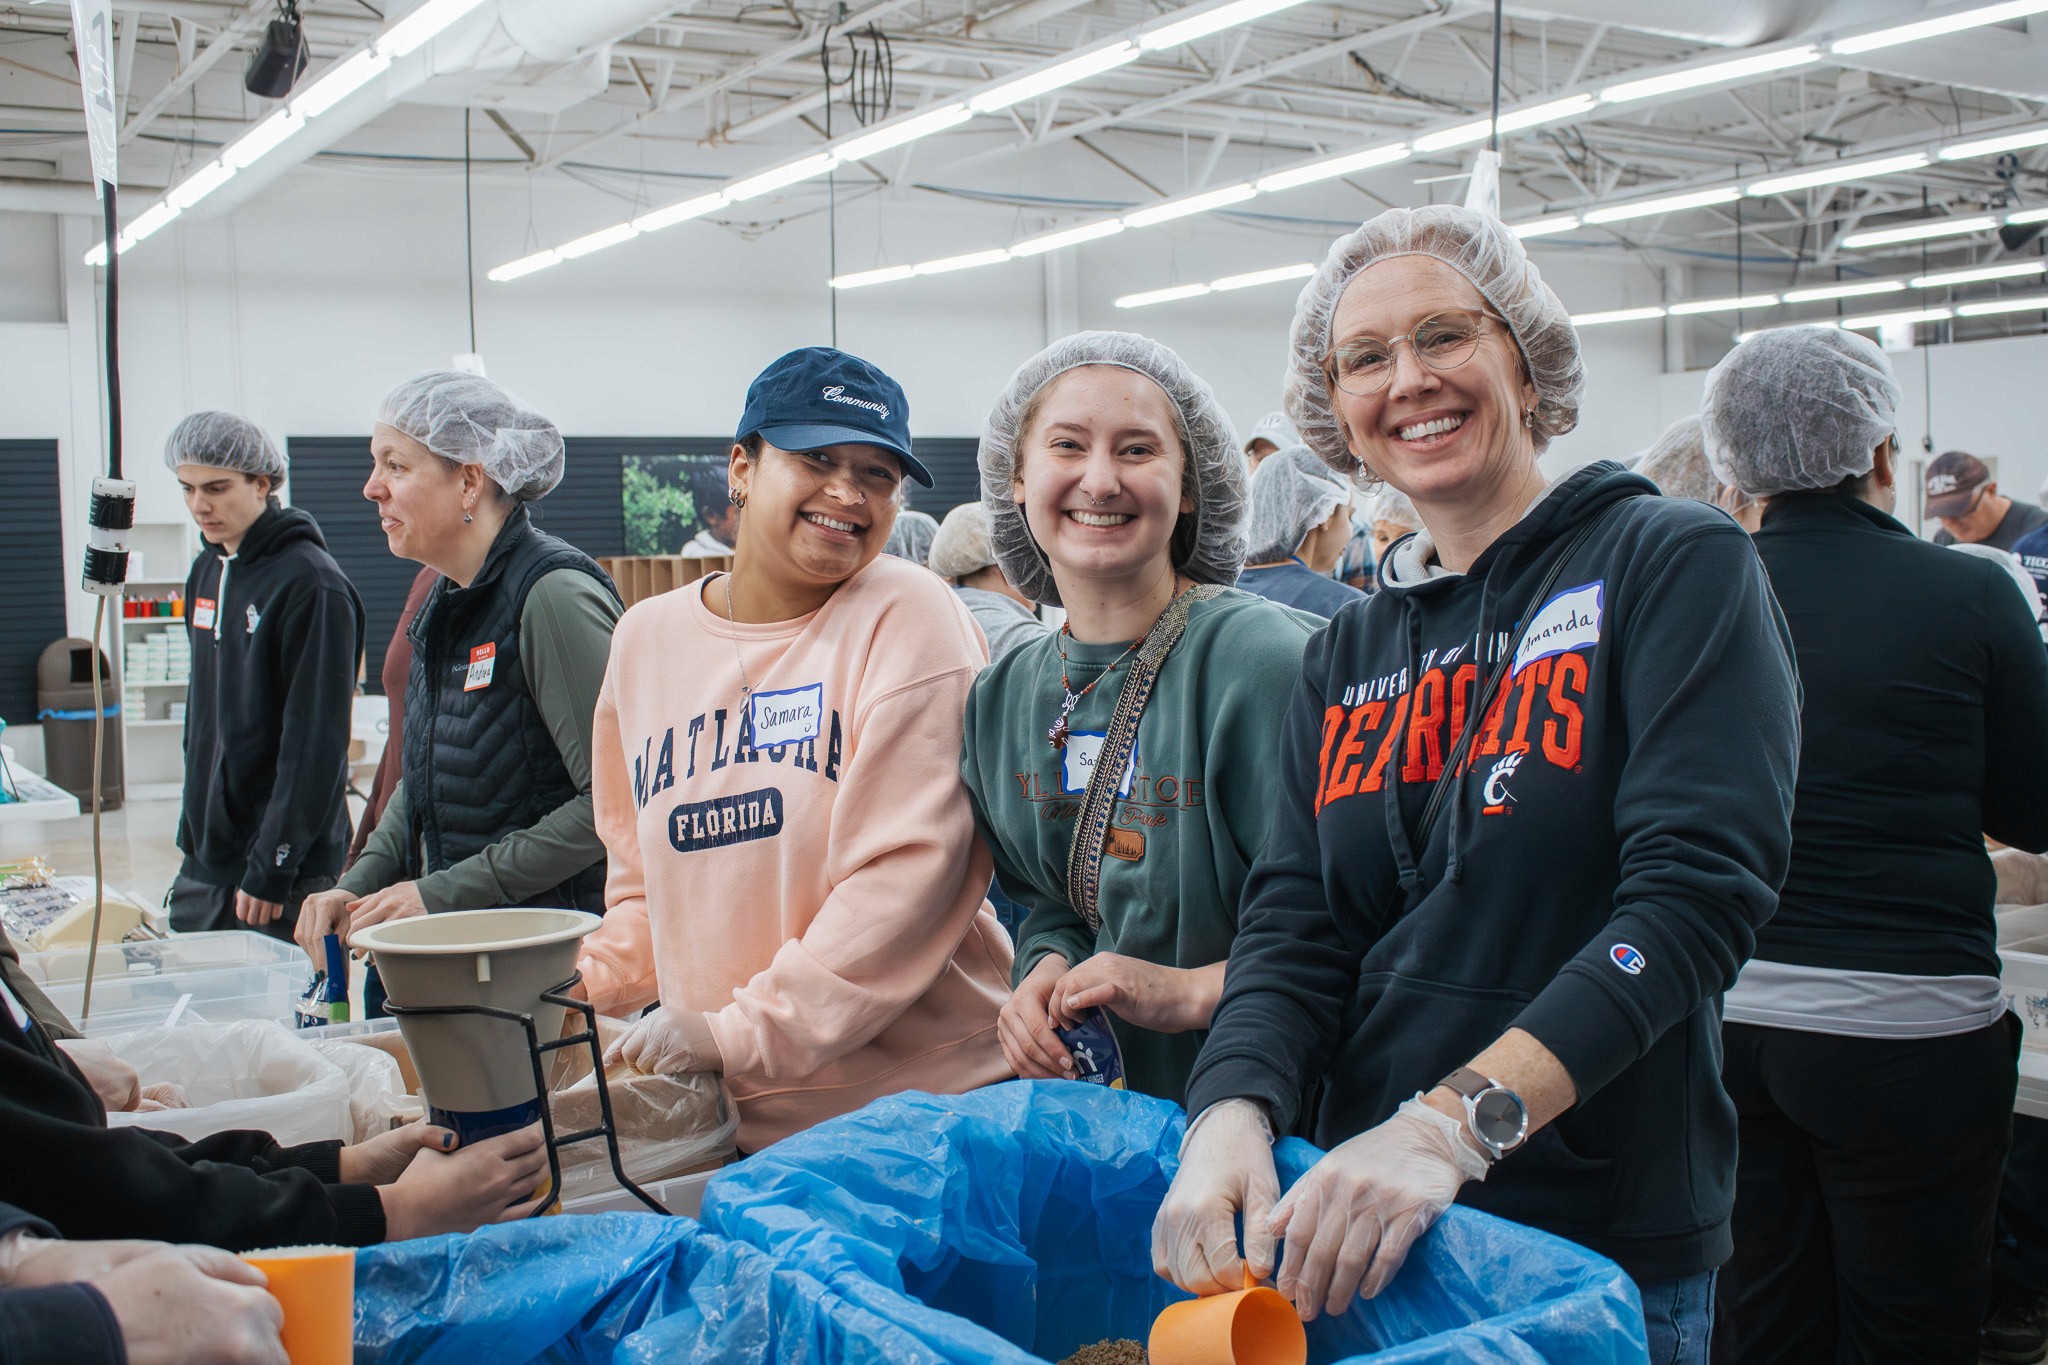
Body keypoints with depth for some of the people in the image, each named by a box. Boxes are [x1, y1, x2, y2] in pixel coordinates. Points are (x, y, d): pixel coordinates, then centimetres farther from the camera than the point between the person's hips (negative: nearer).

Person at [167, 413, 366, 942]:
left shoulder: (312, 584, -14)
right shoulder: (207, 573, 11)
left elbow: (315, 743, -17)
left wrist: (272, 868, -18)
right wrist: (192, 833, 15)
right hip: (206, 860, 8)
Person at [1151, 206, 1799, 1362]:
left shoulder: (1674, 563, -7)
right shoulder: (1346, 656, 9)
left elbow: (1698, 887, -18)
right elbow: (1297, 925, -1)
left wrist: (1453, 1122, -29)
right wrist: (1233, 1114, -21)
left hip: (1606, 1236, -4)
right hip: (1360, 1223, 5)